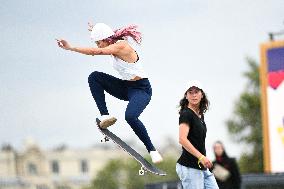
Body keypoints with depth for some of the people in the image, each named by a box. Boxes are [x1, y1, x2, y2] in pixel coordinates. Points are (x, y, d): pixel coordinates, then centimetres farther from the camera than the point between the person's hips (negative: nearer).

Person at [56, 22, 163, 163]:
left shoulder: (121, 46, -20)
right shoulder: (115, 46, 7)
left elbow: (96, 51, -30)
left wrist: (70, 48, -30)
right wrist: (96, 32, 46)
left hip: (142, 89, -9)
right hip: (126, 87, 9)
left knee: (130, 116, -33)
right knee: (94, 77, -4)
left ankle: (152, 151, -20)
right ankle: (105, 115, -11)